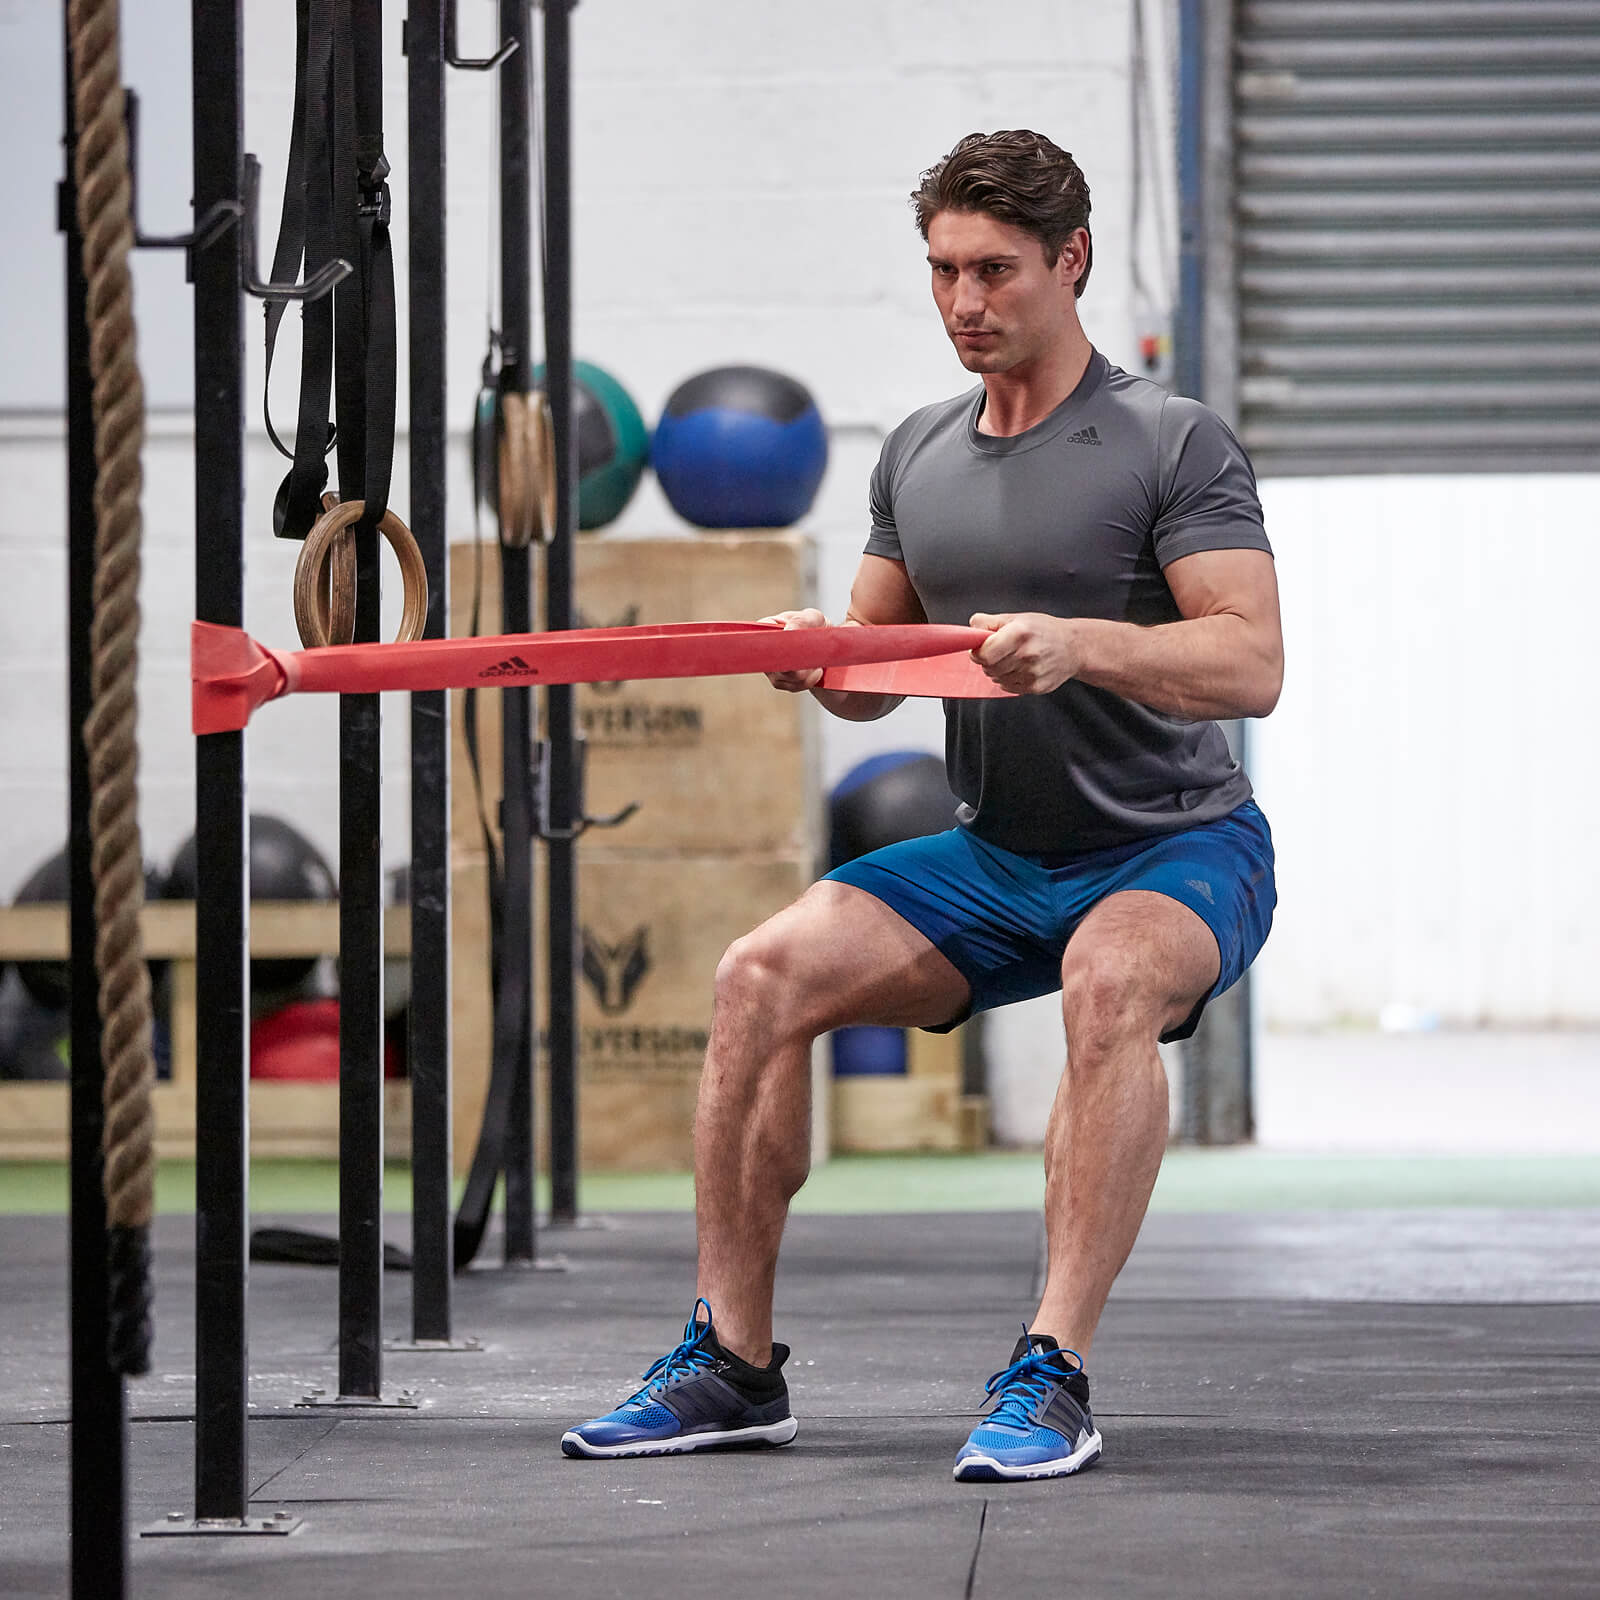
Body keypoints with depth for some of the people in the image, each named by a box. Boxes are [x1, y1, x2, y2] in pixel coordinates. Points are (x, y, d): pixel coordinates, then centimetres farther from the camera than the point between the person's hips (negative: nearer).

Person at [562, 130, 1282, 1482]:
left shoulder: (1174, 444, -9)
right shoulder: (918, 457, 10)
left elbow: (1252, 663, -19)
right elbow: (874, 675, 16)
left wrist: (1079, 643, -34)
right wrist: (821, 656, -8)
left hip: (1178, 851, -6)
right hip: (994, 860, 6)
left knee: (1110, 986, -40)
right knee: (764, 976, -15)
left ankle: (1054, 1374, -37)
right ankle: (735, 1365, -8)